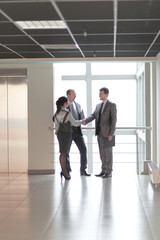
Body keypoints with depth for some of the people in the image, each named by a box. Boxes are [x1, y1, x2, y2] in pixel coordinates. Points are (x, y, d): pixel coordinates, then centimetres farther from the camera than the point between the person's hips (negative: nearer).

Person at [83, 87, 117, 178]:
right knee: (102, 153, 10)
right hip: (100, 133, 7)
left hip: (107, 133, -7)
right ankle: (104, 171, 17)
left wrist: (111, 134, -17)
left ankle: (109, 172, 6)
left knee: (108, 153, 0)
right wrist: (85, 121, -17)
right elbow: (93, 116, 4)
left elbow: (114, 120, -11)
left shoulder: (112, 105, -6)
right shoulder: (98, 106, 16)